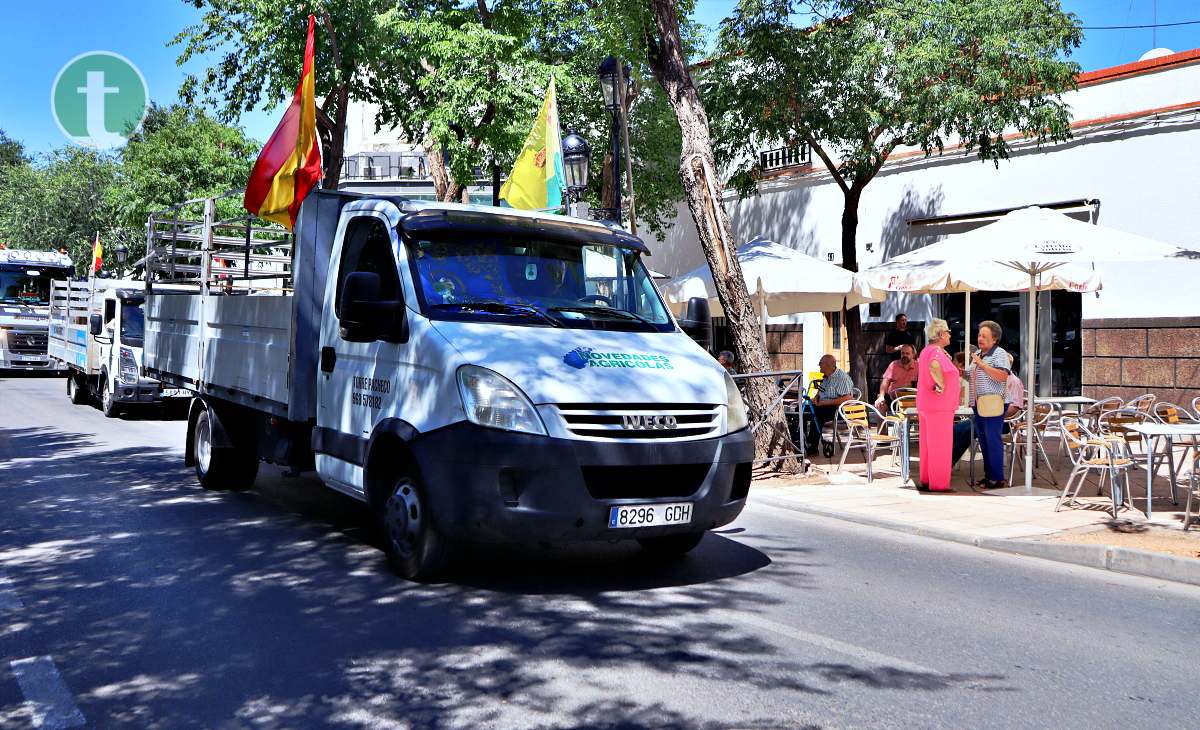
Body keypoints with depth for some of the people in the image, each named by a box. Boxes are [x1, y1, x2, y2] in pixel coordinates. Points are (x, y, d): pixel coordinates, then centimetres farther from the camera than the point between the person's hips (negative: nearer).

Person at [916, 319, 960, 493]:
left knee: (928, 444, 15)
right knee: (940, 446, -3)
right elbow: (934, 366, -41)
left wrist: (946, 357, 23)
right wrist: (941, 385, -30)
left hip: (925, 405, 10)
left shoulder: (926, 351, 14)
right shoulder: (937, 351, -17)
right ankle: (939, 484, 1)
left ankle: (926, 480, 21)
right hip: (939, 406, -10)